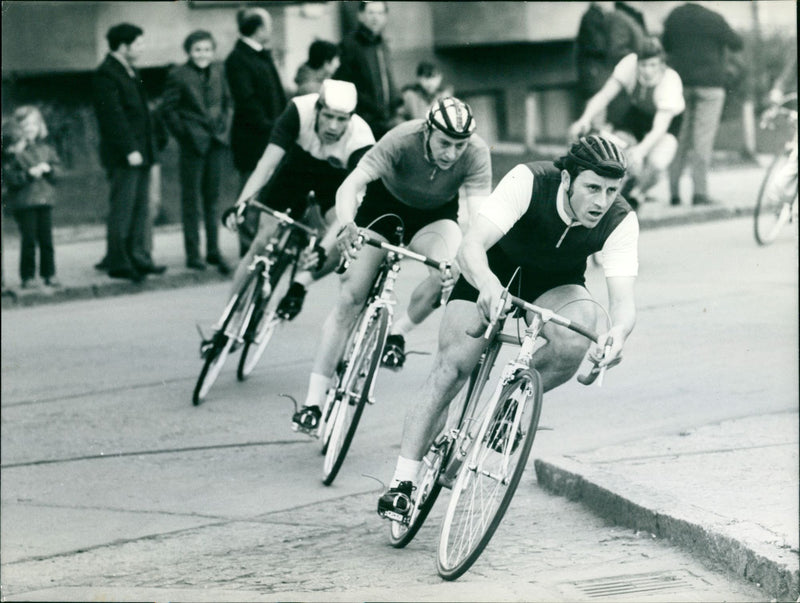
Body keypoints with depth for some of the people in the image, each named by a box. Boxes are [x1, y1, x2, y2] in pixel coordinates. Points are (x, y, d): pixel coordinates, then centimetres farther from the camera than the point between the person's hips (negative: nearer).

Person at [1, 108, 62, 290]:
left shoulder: (45, 148, 11)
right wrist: (28, 174, -20)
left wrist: (48, 169, -9)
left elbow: (57, 169, 12)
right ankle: (28, 276, 5)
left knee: (46, 239, 6)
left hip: (44, 199, 4)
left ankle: (49, 274, 14)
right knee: (28, 240, -3)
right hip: (23, 202, -4)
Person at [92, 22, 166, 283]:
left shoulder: (129, 71, 17)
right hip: (123, 156, -10)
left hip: (139, 153, 10)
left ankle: (138, 257, 17)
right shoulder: (106, 75, -14)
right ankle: (118, 263, -1)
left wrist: (148, 147, 16)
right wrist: (130, 150, -21)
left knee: (140, 209, 12)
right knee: (122, 209, -6)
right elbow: (113, 117, -19)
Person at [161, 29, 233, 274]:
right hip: (193, 144, -4)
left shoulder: (218, 71, 9)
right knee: (191, 197, 2)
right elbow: (168, 109, -5)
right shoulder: (178, 75, -6)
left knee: (212, 198, 10)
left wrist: (225, 127, 6)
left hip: (216, 143, 4)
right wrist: (183, 133, -8)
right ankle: (193, 253, 7)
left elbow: (228, 102, 17)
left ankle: (214, 251, 16)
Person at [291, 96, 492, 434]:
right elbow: (351, 184, -42)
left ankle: (396, 334, 1)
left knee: (445, 275, -30)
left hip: (435, 214, 1)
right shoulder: (403, 140, -35)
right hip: (384, 204, -1)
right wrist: (347, 226, -62)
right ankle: (314, 401, -5)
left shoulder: (476, 155, -31)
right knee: (350, 297, -11)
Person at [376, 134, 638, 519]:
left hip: (556, 285, 2)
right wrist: (487, 283, -64)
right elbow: (470, 247, -42)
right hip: (493, 274, -2)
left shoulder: (621, 221, -27)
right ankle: (402, 483, -12)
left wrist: (618, 331, -57)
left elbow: (623, 299, -33)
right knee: (450, 369, -17)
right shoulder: (528, 181, -34)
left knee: (572, 344, -31)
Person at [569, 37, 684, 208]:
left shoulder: (670, 82, -35)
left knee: (656, 163, -32)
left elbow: (660, 128, -42)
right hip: (637, 115, 3)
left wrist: (641, 149, -60)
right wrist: (585, 119, -49)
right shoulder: (629, 64, -27)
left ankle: (637, 194, 3)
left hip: (669, 120, -3)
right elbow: (604, 95, -30)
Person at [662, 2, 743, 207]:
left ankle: (674, 191, 5)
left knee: (680, 138, 10)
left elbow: (665, 46, 15)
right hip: (710, 82, -4)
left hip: (681, 82, 4)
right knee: (704, 138, -3)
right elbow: (737, 44, 0)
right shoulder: (713, 19, -9)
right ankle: (699, 191, -8)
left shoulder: (673, 17, 3)